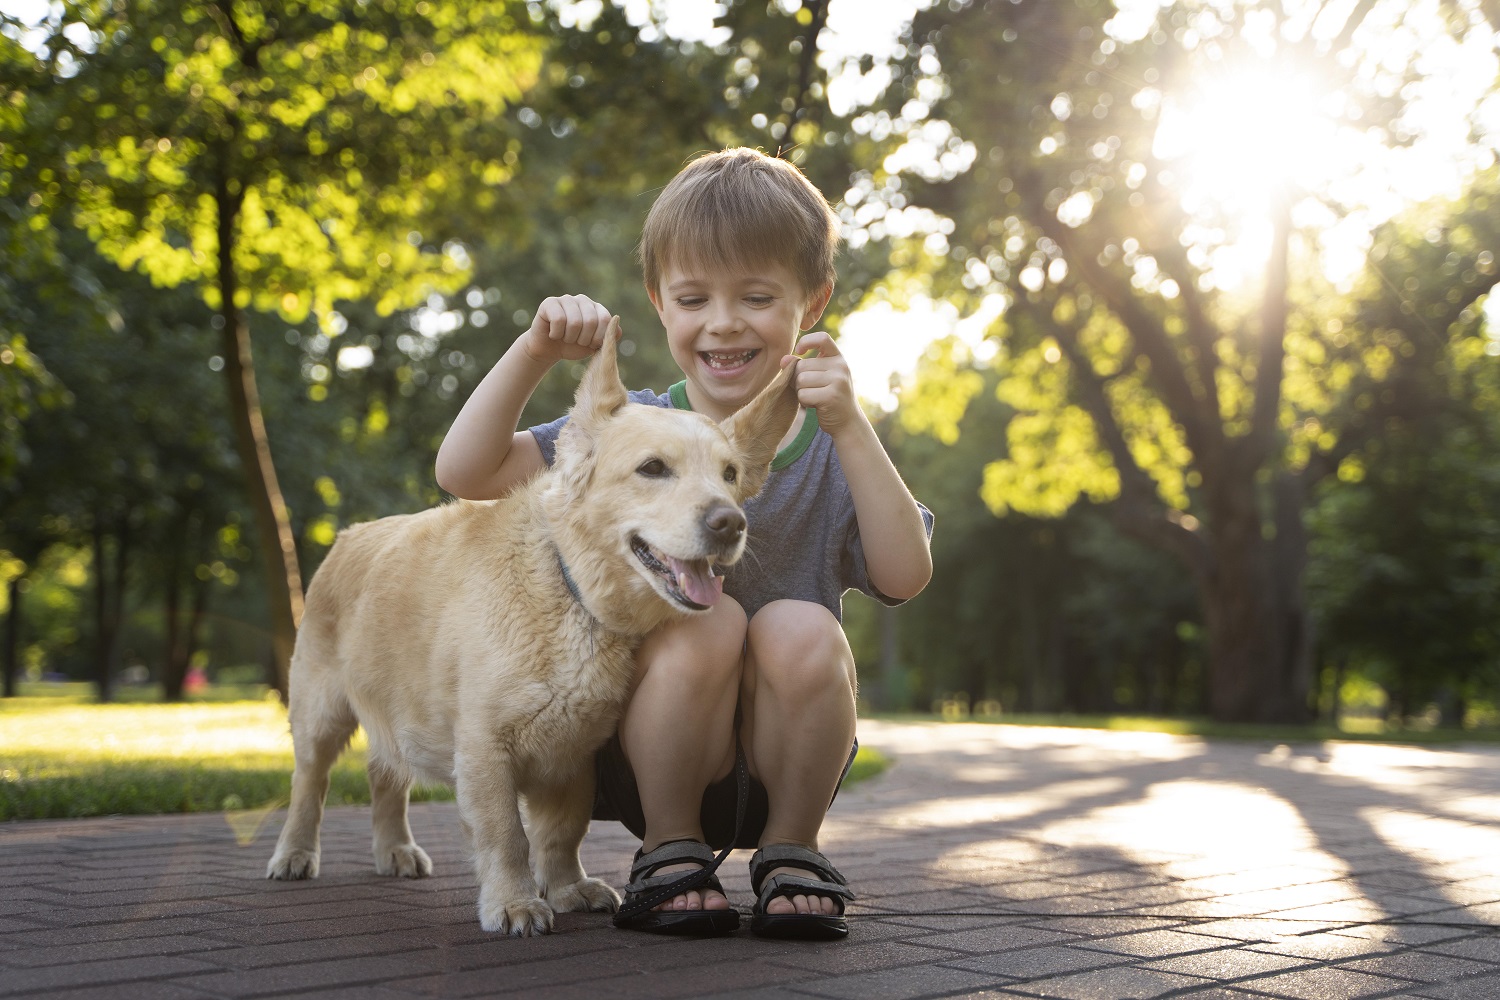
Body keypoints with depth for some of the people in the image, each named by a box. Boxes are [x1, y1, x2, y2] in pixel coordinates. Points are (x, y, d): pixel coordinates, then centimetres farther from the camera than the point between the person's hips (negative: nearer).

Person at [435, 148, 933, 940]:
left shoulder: (831, 446, 0)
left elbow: (905, 576, -15)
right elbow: (463, 471, -10)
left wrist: (850, 427, -24)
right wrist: (535, 352, -21)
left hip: (784, 758, 1)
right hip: (652, 759, -1)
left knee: (802, 630, -28)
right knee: (706, 621, -29)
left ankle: (790, 846, -4)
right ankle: (669, 847, -7)